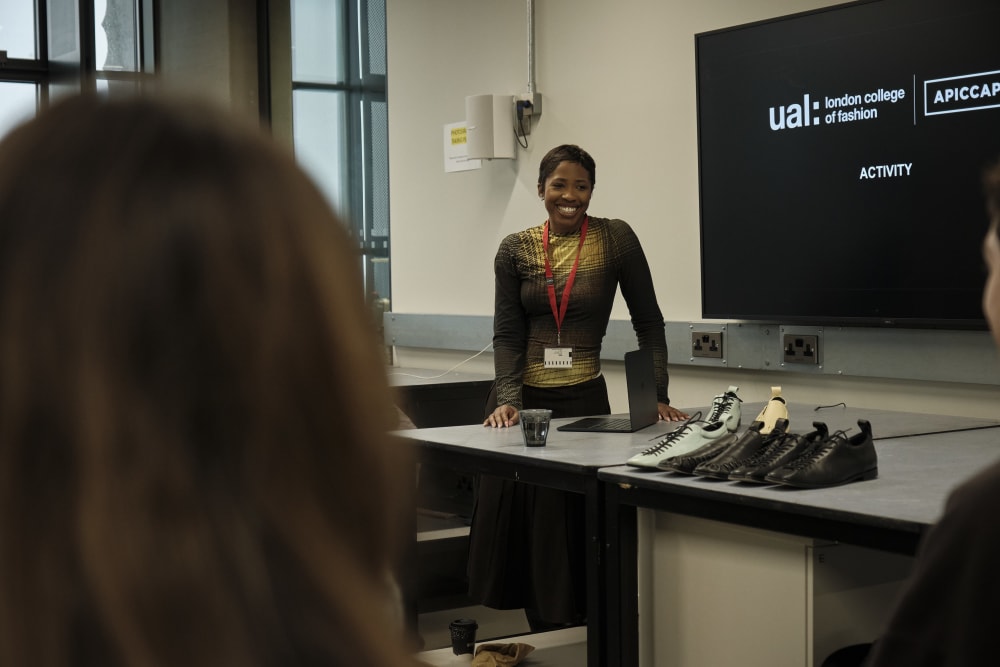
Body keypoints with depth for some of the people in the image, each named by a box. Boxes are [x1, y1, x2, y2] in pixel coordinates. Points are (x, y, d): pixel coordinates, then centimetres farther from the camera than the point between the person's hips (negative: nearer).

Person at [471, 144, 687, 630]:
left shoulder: (615, 238, -4)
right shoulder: (516, 249, 2)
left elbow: (648, 322, -3)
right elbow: (507, 333, -1)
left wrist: (657, 396, -10)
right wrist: (508, 399, -15)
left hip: (583, 398, -2)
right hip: (522, 397, 3)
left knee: (575, 524, 0)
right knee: (518, 517, 6)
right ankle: (546, 634, 22)